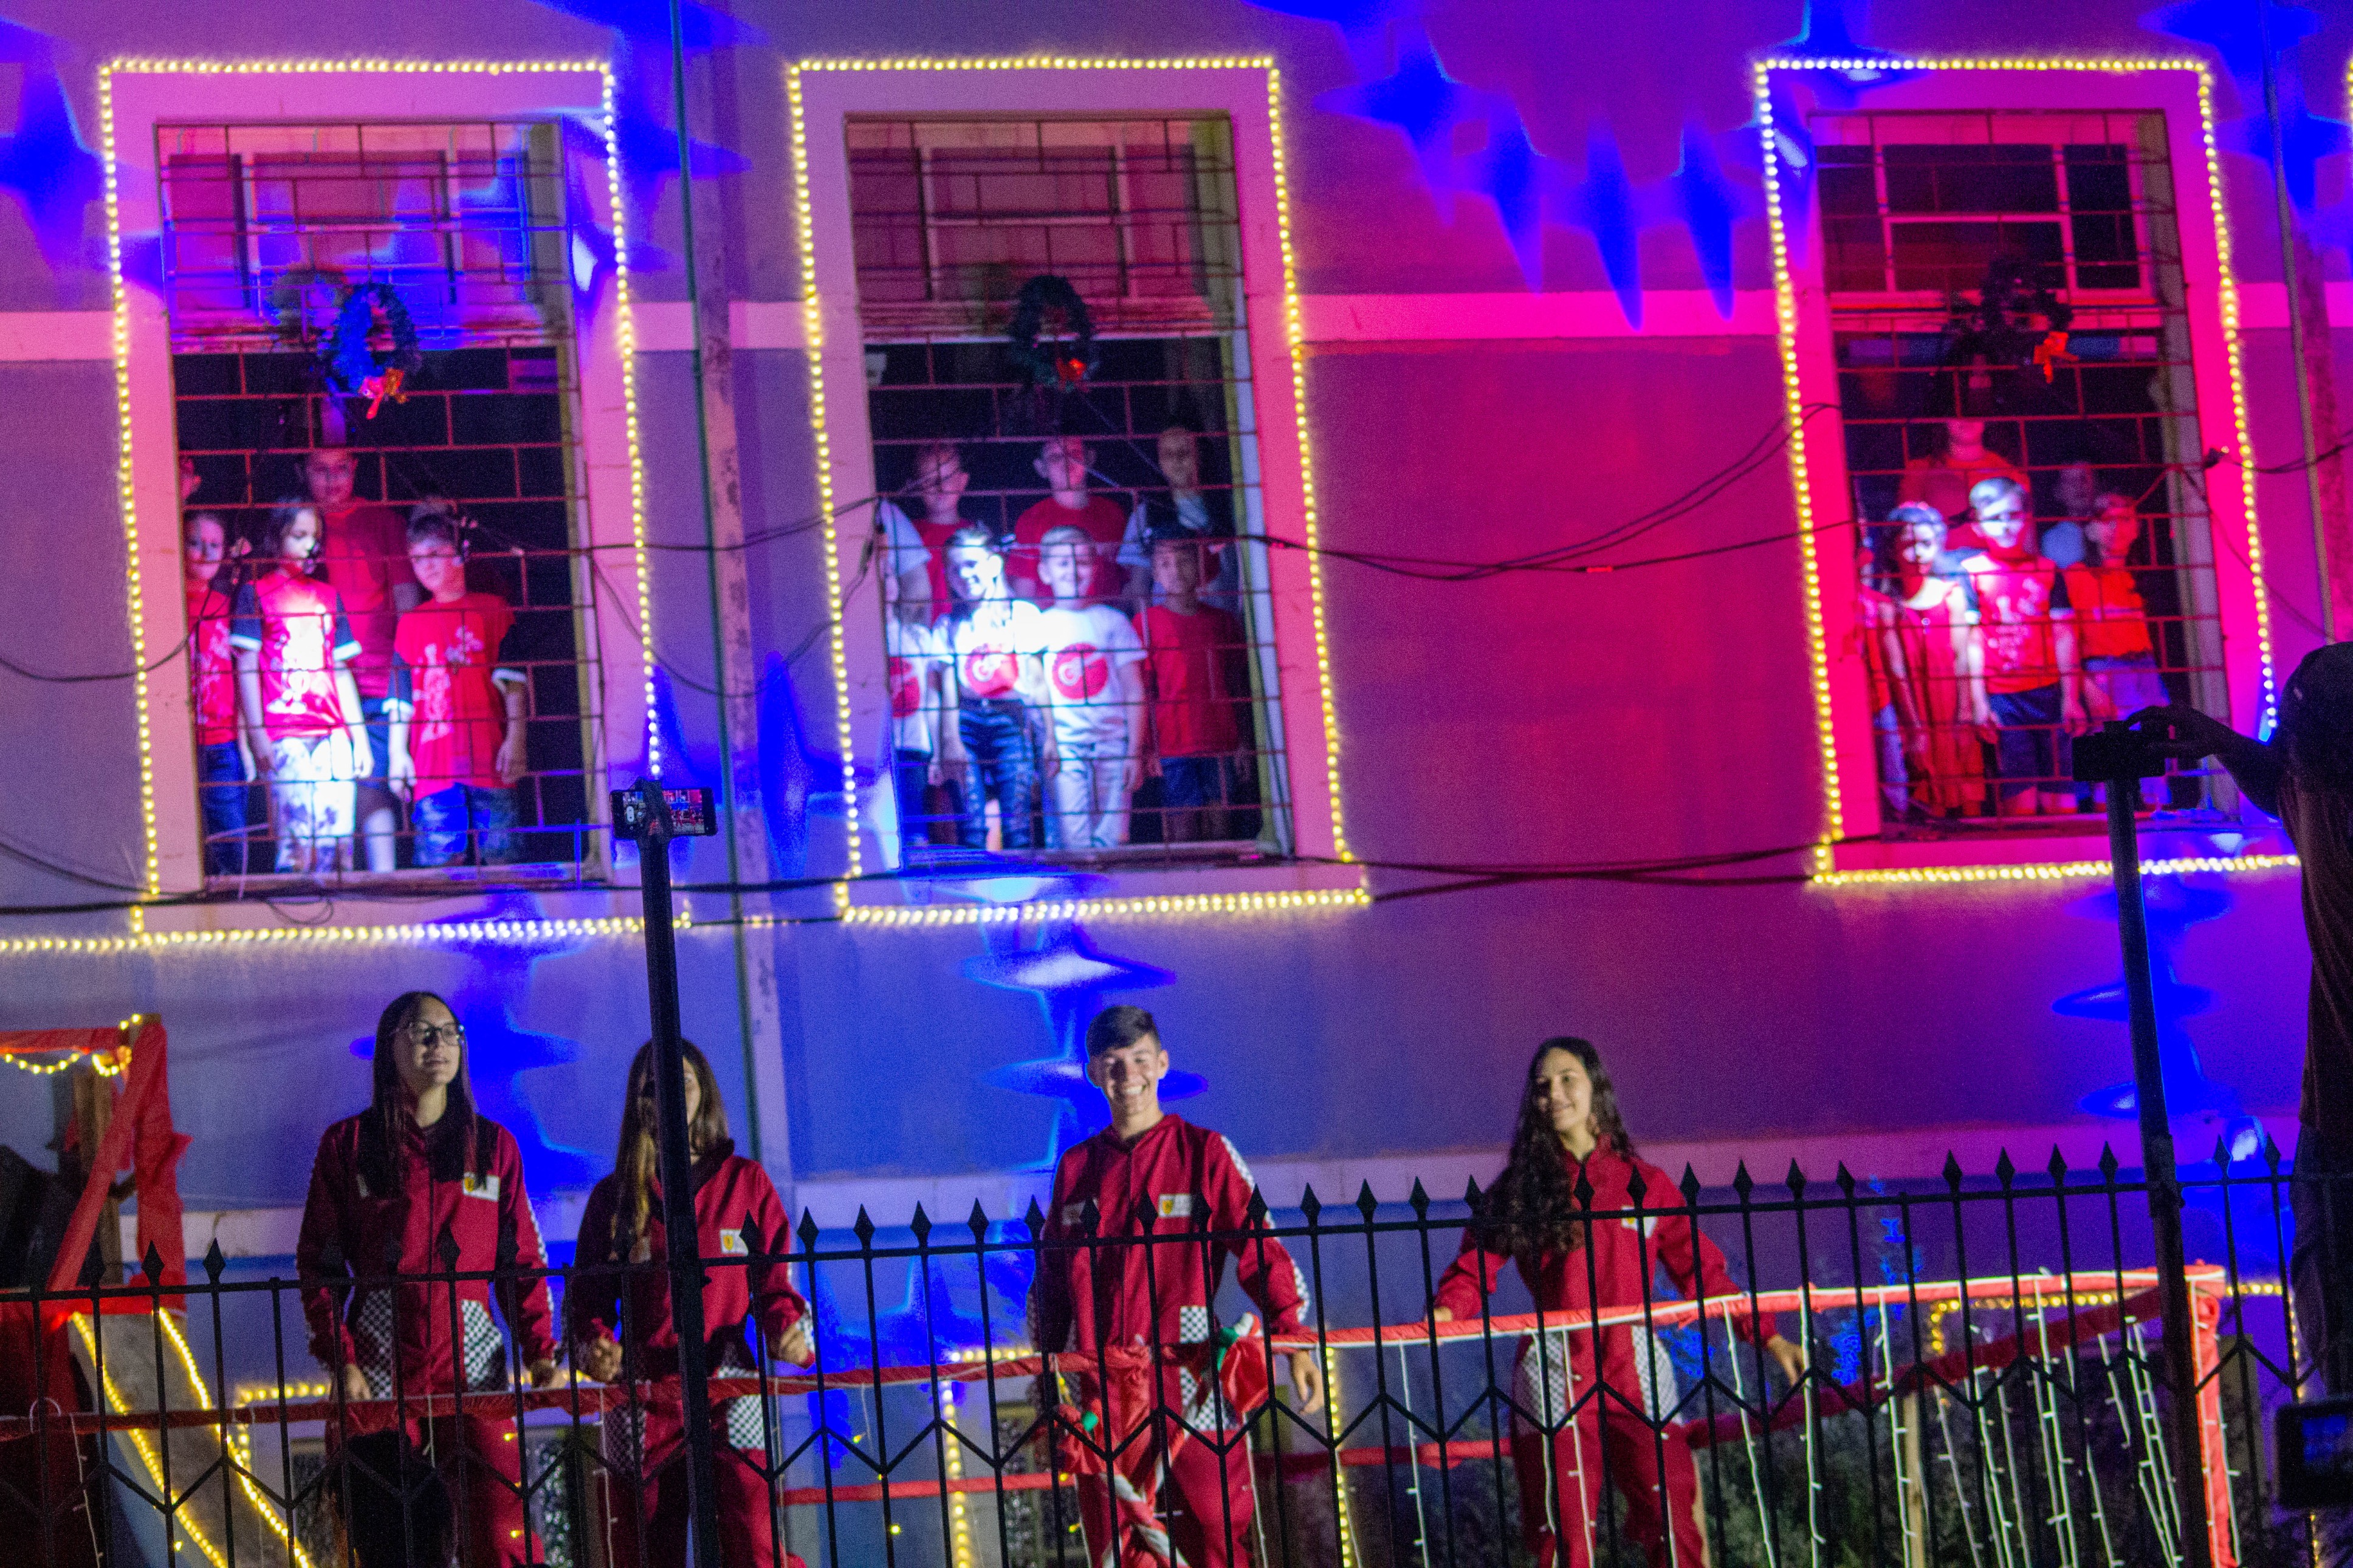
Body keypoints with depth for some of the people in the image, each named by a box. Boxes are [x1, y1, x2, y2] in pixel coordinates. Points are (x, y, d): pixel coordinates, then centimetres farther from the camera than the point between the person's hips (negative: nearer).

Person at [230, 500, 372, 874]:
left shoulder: (327, 596, 19)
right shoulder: (257, 593, 6)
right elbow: (247, 667, 1)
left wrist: (360, 736, 16)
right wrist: (256, 733, -8)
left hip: (333, 733, 4)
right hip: (283, 735, -4)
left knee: (340, 837, -3)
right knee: (296, 837, -11)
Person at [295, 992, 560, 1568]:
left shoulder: (493, 1146, 14)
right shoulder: (348, 1145, 8)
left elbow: (523, 1263, 12)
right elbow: (318, 1266, 5)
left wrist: (539, 1348, -3)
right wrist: (340, 1361, -6)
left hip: (471, 1369, 1)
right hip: (378, 1375, -1)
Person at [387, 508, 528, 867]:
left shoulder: (492, 609, 9)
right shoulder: (411, 623, 15)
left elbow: (513, 682, 4)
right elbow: (400, 696, 14)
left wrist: (515, 741, -5)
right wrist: (398, 753, 7)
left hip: (489, 757, -1)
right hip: (434, 763, 2)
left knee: (500, 854, -4)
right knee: (439, 860, -5)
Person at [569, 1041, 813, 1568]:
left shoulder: (745, 1182, 12)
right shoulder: (614, 1195, 13)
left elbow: (775, 1277, 10)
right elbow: (587, 1297, 12)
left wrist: (787, 1326, -11)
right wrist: (594, 1345, -9)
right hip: (642, 1401, 1)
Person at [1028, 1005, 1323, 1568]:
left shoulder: (1205, 1152, 5)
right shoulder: (1074, 1168, 14)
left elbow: (1259, 1249, -2)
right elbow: (1049, 1283, 21)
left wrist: (1293, 1338, -15)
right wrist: (1047, 1377, 19)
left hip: (1194, 1387, -3)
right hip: (1100, 1394, 3)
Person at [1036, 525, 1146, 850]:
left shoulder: (1112, 621, 9)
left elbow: (1134, 690, 8)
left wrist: (1135, 750, 0)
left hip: (1112, 742, 1)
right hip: (1062, 746, -1)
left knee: (1112, 840, -4)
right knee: (1073, 841, -10)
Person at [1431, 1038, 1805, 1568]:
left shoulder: (1645, 1183, 10)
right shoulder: (1521, 1188, 9)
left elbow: (1700, 1270, 10)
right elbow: (1476, 1264, 2)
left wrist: (1767, 1335, 2)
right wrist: (1445, 1312, -19)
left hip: (1636, 1374, 1)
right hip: (1556, 1377, -1)